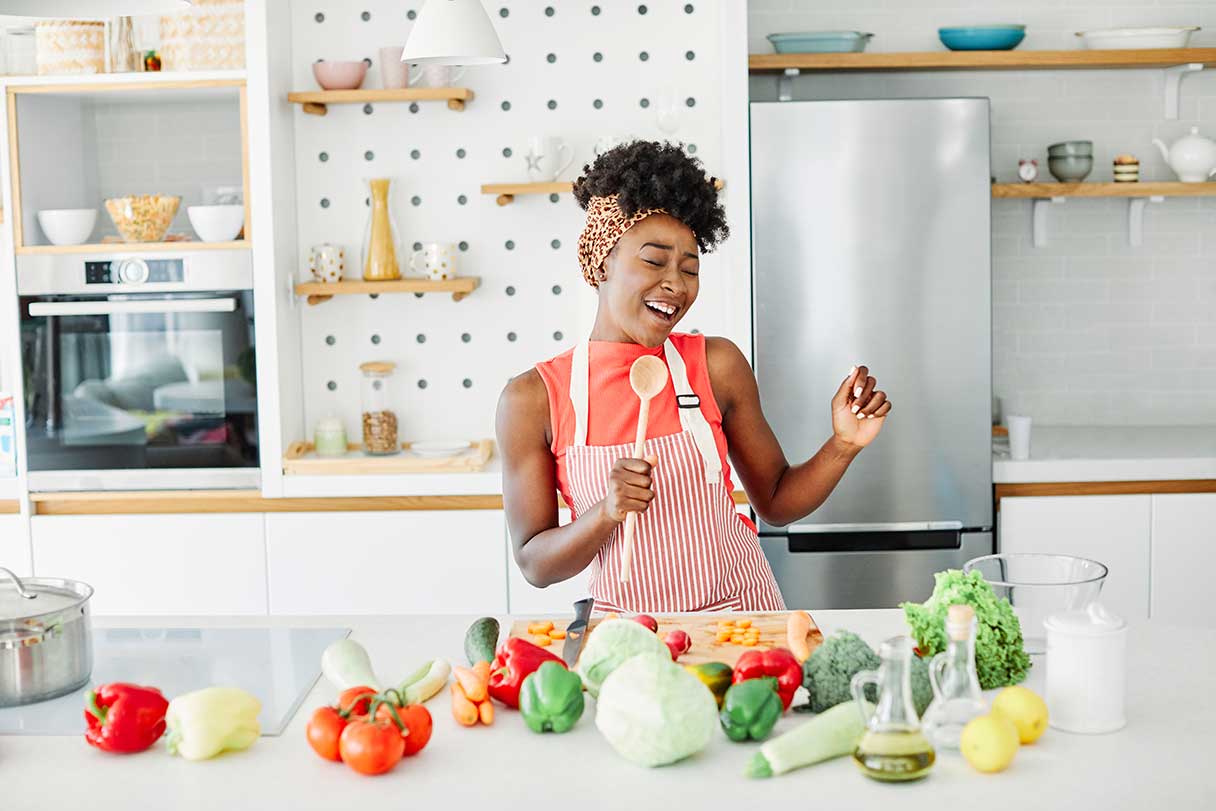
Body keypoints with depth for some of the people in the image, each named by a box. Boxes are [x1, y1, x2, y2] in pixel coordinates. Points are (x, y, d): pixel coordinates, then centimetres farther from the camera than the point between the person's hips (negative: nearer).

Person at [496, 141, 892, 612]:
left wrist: (843, 446, -8)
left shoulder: (718, 366, -2)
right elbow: (535, 565, -5)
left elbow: (777, 503, 8)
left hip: (739, 609, 4)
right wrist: (607, 513, -21)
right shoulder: (532, 399, -7)